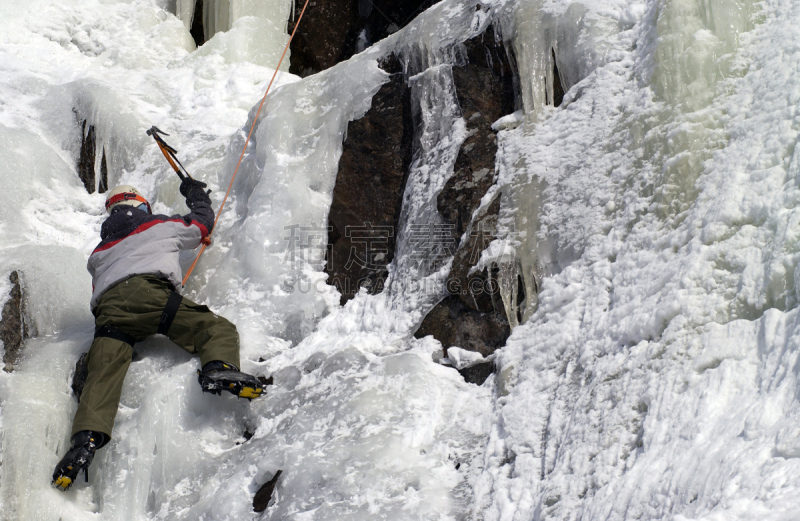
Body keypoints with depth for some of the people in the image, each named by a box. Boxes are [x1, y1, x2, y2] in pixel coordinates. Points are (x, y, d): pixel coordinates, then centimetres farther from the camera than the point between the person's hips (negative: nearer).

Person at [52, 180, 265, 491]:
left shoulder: (99, 251, 39)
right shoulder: (161, 226, 29)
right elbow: (202, 223, 44)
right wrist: (196, 193, 62)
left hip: (108, 308, 4)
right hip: (149, 293, -4)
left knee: (102, 374, -9)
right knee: (216, 328, -3)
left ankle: (86, 438, -32)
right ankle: (218, 367, -36)